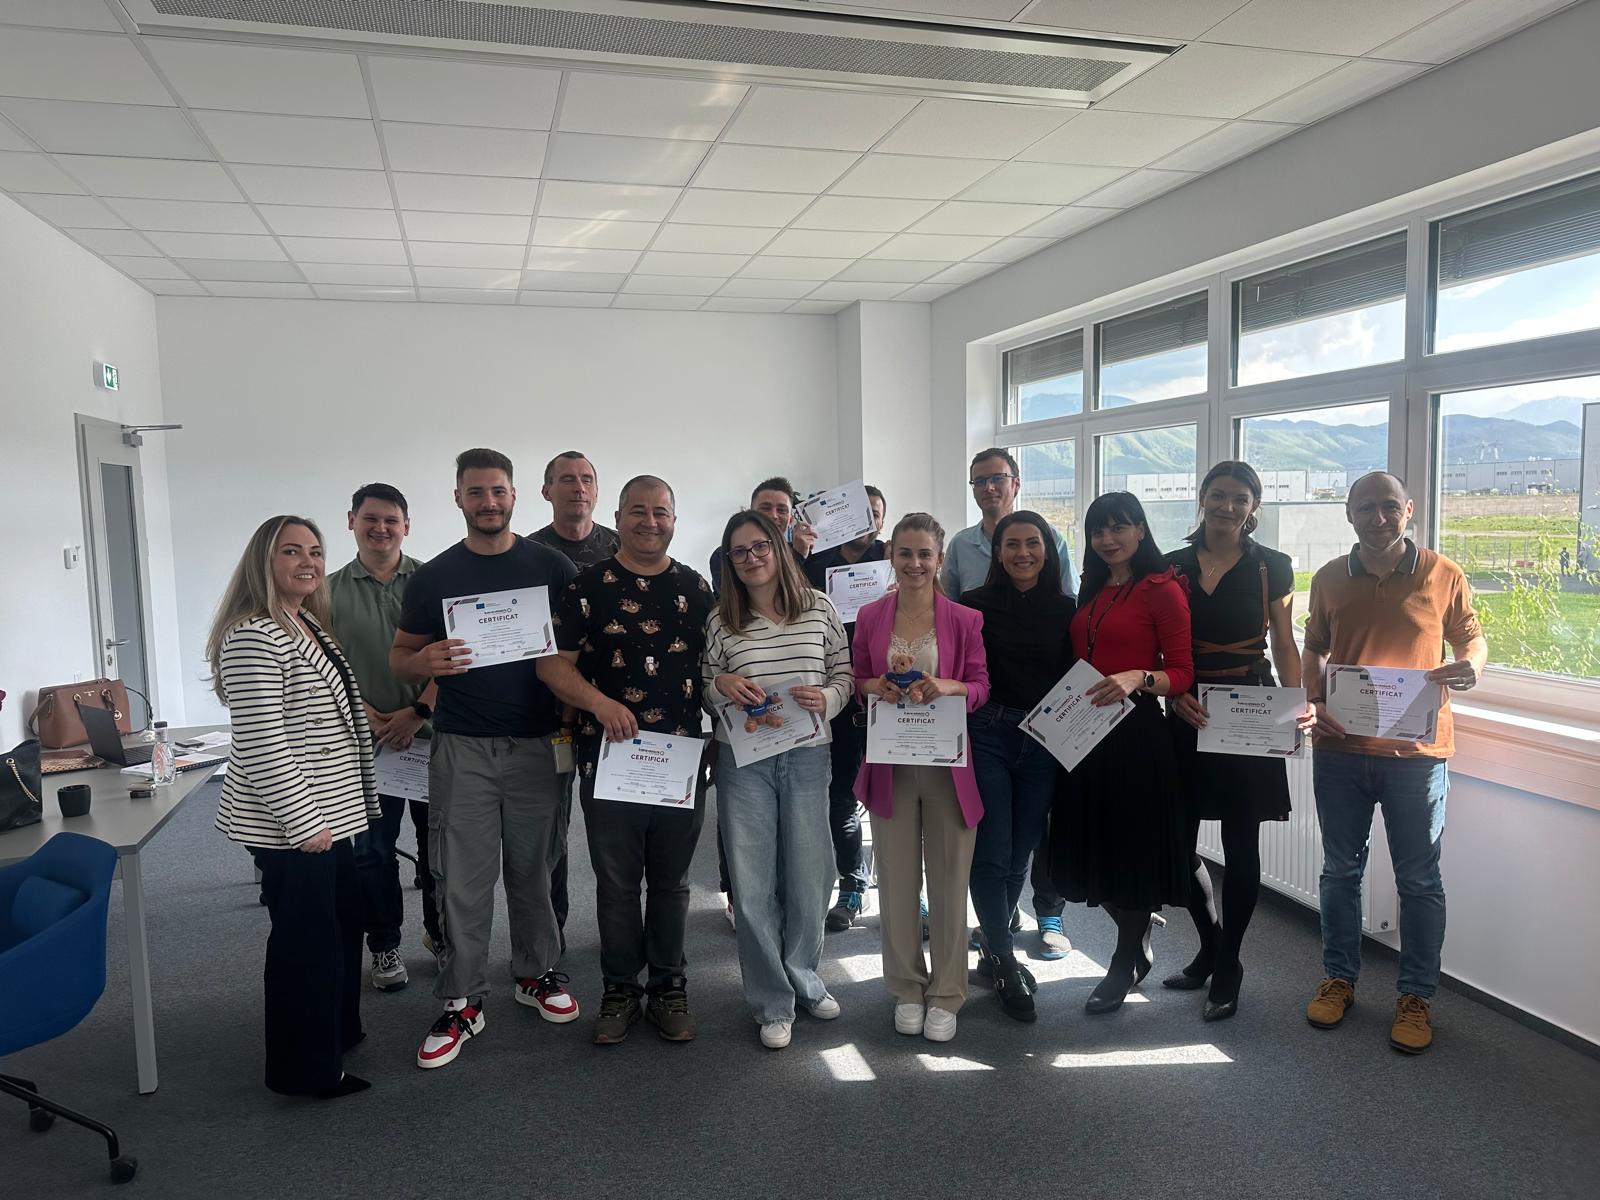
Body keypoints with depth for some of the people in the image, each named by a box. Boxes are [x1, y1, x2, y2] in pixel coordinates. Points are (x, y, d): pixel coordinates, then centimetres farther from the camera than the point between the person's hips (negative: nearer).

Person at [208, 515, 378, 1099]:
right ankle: (307, 1069, 19)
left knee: (343, 923, 22)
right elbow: (261, 743, -24)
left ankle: (338, 1028, 41)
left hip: (328, 813, 10)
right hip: (292, 825, -10)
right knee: (306, 940, 3)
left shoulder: (309, 625, 11)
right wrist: (303, 822, -22)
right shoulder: (253, 637, -20)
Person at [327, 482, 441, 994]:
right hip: (366, 740, 1)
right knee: (372, 849, 8)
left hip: (431, 733, 0)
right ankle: (384, 947, 24)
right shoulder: (331, 590, 4)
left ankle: (440, 932, 29)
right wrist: (365, 716, -9)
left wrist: (418, 711, -12)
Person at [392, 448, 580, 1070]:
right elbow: (399, 657, 9)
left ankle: (536, 972, 30)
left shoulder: (552, 567, 2)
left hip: (537, 744, 0)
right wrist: (424, 662, -15)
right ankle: (462, 1002, 15)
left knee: (532, 870, 11)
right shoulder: (433, 576, 4)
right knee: (463, 880, 3)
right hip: (462, 747, 0)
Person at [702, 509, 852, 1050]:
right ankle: (773, 1002, 22)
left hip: (807, 757, 1)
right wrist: (721, 685, -14)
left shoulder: (819, 608, 2)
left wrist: (826, 697, -13)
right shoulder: (720, 620, 1)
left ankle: (803, 978, 36)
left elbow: (845, 675, 8)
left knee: (808, 877, 11)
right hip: (743, 761, -1)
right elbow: (704, 697, 7)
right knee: (754, 884, 4)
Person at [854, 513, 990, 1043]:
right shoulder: (870, 617, 4)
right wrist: (875, 686, -12)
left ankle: (945, 995, 20)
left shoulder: (965, 619, -1)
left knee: (950, 879, 5)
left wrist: (949, 687, -20)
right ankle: (906, 989, 25)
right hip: (889, 762, 1)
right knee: (896, 879, 8)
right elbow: (857, 682, 11)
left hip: (948, 761, -1)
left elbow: (981, 686, 0)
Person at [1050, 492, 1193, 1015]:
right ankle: (1139, 942, 35)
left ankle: (1125, 967, 22)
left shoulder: (1163, 589, -7)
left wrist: (1137, 678, -28)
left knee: (1130, 848, 3)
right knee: (1093, 848, 12)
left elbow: (1182, 672, -11)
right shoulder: (1090, 590, 13)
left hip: (1135, 732, -7)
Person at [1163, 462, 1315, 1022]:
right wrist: (1174, 693, -13)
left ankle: (1226, 967, 21)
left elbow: (1284, 645, 1)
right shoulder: (1173, 566, 6)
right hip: (1188, 715, 2)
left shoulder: (1272, 567, 2)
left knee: (1241, 847, 4)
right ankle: (1212, 949, 29)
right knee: (1178, 842, 5)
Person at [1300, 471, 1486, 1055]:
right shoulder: (1329, 579, 5)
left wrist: (1470, 666, -14)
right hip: (1340, 748, 2)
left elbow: (1472, 638, 9)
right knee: (1340, 870, 13)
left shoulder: (1443, 575, -1)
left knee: (1419, 879, 7)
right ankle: (1339, 977, 29)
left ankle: (1416, 996, 22)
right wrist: (1316, 701, -3)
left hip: (1416, 749, -2)